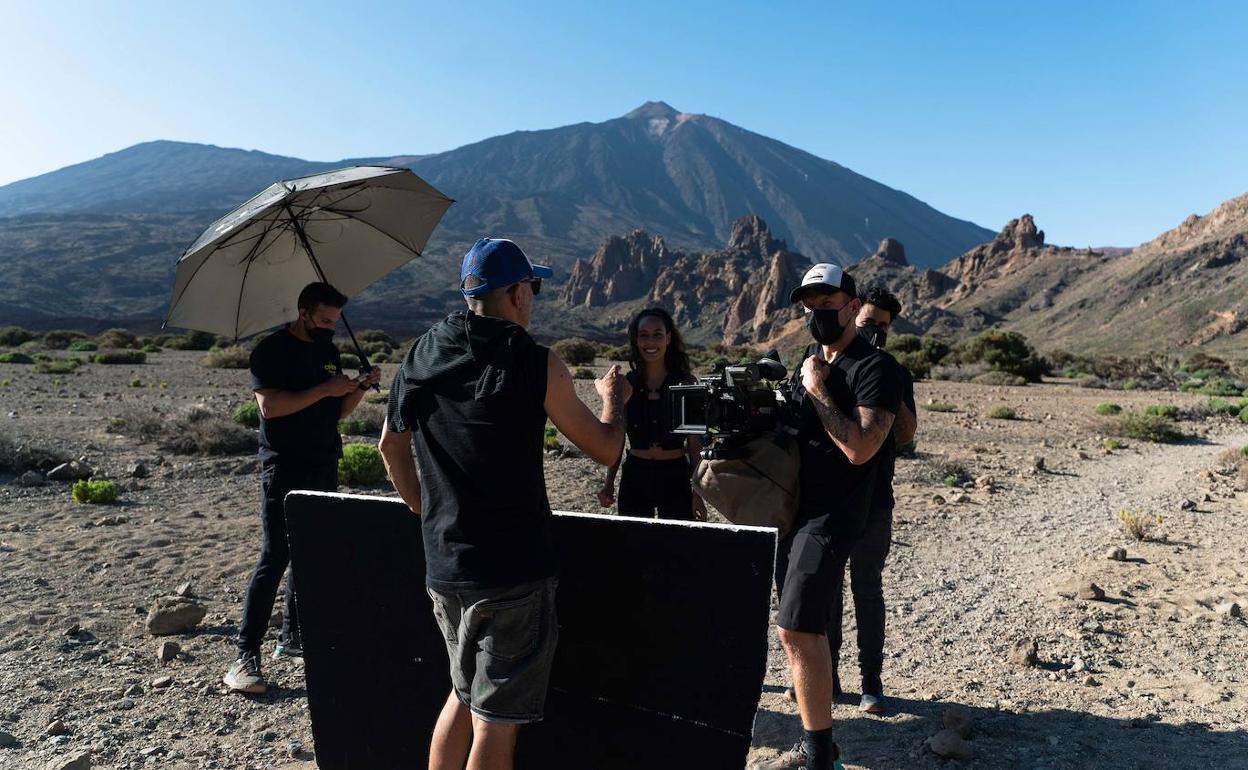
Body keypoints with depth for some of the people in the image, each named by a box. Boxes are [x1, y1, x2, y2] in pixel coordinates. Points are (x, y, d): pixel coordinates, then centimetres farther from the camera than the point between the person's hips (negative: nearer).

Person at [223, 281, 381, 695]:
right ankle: (246, 655, -3)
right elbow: (270, 405, -19)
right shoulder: (272, 350, -7)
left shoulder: (328, 352, 14)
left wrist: (359, 388, -2)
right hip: (284, 469, -7)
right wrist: (324, 390, -20)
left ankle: (292, 637, 22)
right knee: (274, 558, -9)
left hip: (324, 468, 7)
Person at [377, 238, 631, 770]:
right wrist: (613, 400, 16)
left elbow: (391, 445, 16)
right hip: (513, 571, -6)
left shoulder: (421, 357, 5)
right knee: (496, 719, 5)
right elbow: (606, 450, -3)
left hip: (442, 566, 6)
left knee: (464, 692, 25)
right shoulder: (537, 364, -12)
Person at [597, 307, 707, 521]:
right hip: (635, 476, 1)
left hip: (675, 476, -1)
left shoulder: (685, 384, -2)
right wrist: (608, 483, 4)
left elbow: (695, 444, 1)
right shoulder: (625, 385, 2)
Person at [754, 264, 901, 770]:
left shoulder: (874, 369, -10)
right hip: (796, 510, 8)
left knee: (797, 630, -12)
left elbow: (860, 448, -21)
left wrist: (818, 390, -16)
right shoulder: (810, 363, 15)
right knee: (803, 631, 13)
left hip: (832, 516, -8)